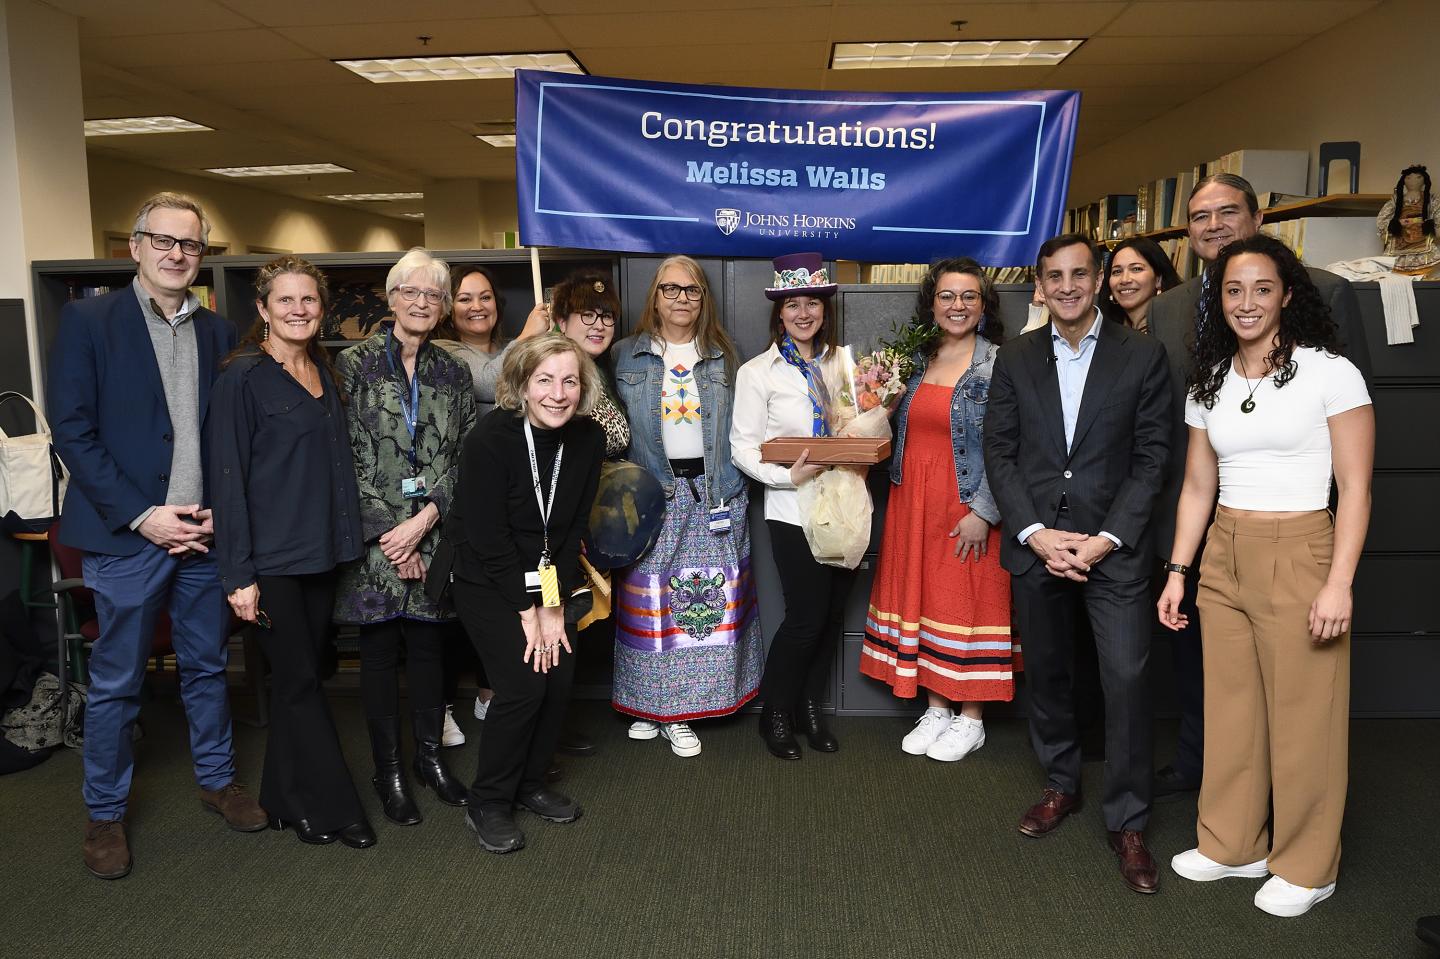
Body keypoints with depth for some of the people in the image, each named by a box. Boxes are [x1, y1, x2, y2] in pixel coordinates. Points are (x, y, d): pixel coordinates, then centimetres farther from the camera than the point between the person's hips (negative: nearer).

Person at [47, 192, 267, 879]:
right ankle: (105, 812, 25)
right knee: (116, 683, 8)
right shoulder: (88, 320, -4)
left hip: (204, 533, 4)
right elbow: (72, 431, -9)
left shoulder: (218, 332, 7)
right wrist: (143, 516, -14)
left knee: (207, 666, 16)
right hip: (127, 536, -3)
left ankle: (216, 778, 33)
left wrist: (216, 511, -4)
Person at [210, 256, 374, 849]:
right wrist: (239, 573, -15)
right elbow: (229, 478, -12)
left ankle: (287, 799, 27)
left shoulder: (322, 372, 10)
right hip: (270, 557, -6)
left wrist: (346, 541, 9)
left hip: (321, 553, 6)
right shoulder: (243, 377, -10)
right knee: (299, 680, 2)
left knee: (299, 678, 14)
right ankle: (330, 806, 15)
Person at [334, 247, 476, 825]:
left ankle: (430, 756, 25)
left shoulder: (453, 374, 8)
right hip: (374, 538, -3)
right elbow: (346, 456, -7)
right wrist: (389, 535, -11)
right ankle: (388, 770, 19)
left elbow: (465, 457, 3)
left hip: (434, 535, 3)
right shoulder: (355, 364, -2)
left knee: (428, 646, 10)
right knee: (380, 651, 6)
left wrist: (424, 519, -10)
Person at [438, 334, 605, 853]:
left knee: (560, 676, -3)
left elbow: (574, 528, -3)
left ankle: (530, 783, 22)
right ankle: (488, 804, 7)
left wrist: (554, 605, -8)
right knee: (523, 682, -14)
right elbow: (488, 537, -20)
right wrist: (528, 610, -17)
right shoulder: (490, 439, -23)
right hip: (483, 577, -5)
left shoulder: (588, 439, -8)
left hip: (544, 574, 5)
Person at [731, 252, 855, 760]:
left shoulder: (843, 360, 8)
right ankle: (775, 714, 21)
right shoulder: (758, 372, -5)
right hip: (794, 509, -4)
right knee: (806, 617, -1)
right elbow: (743, 448, -7)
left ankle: (811, 709, 32)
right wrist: (789, 475, -21)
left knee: (832, 612, 12)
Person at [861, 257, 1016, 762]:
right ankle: (936, 708, 24)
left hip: (968, 506, -5)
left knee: (969, 601, 2)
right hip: (913, 501, 6)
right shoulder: (916, 361, 9)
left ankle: (970, 718, 17)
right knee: (922, 597, 10)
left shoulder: (998, 365, -8)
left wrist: (984, 512, -18)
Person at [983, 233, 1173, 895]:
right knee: (1046, 673, 13)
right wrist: (1034, 533, -8)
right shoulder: (1015, 357, 6)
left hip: (1113, 546, -2)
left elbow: (1151, 457, -2)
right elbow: (999, 452, 3)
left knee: (1127, 677, -6)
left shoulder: (1142, 356, 0)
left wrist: (1107, 538, -12)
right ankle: (1060, 785, 33)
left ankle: (1127, 821, 11)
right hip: (1034, 542, 3)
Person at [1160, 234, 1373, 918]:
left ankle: (1306, 867, 22)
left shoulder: (1330, 373, -6)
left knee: (1303, 717, 3)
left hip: (1299, 556, -5)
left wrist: (1339, 583, -14)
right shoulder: (1209, 384, 9)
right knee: (1229, 710, 12)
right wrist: (1177, 571, 8)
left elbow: (1355, 489, -7)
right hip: (1223, 559, 5)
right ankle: (1233, 846, 28)